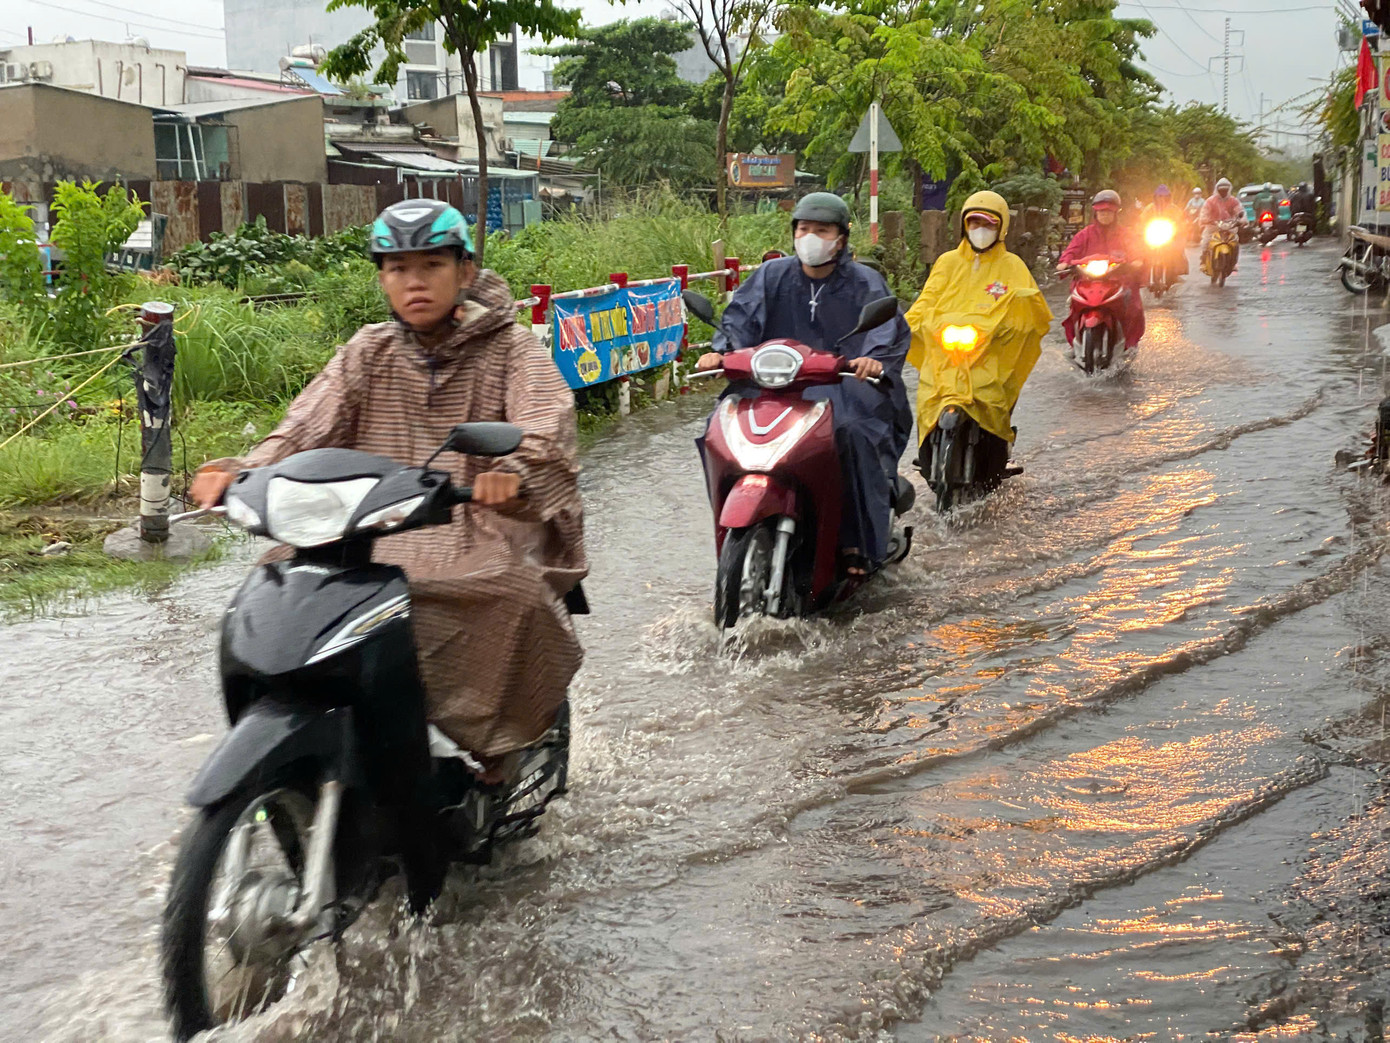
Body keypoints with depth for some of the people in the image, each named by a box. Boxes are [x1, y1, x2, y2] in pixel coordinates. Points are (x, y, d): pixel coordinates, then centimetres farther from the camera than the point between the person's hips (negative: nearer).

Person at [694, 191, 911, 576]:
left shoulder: (864, 283, 3)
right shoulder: (773, 276, 11)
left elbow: (890, 332, -10)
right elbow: (741, 317, 1)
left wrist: (876, 360, -34)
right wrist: (719, 351, -20)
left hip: (845, 383, -3)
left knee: (852, 433, -32)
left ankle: (857, 542, -23)